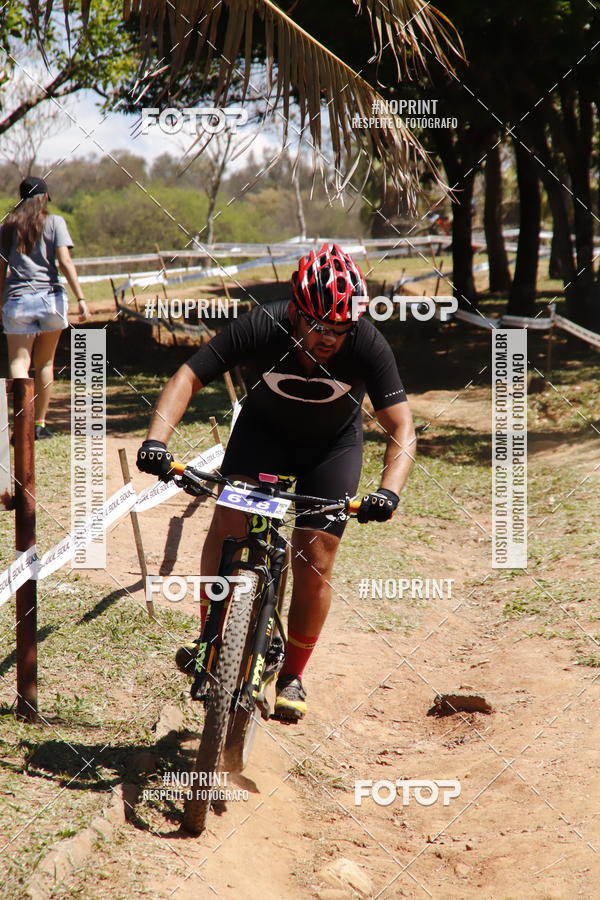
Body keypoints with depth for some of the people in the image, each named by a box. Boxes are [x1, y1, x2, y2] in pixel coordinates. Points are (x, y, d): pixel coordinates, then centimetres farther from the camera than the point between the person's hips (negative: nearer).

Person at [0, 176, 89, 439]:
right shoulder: (54, 222, 3)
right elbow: (65, 262, -7)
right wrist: (80, 298, -9)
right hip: (50, 298, 0)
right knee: (45, 363, 12)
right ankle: (40, 424, 18)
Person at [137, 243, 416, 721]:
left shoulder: (368, 345, -32)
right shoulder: (260, 328, -32)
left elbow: (400, 427, -31)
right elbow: (188, 377, -27)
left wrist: (390, 489, -49)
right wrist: (157, 438, -42)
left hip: (333, 445, 0)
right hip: (263, 431, 0)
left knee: (315, 562, -6)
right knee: (228, 521, -22)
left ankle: (293, 676, 15)